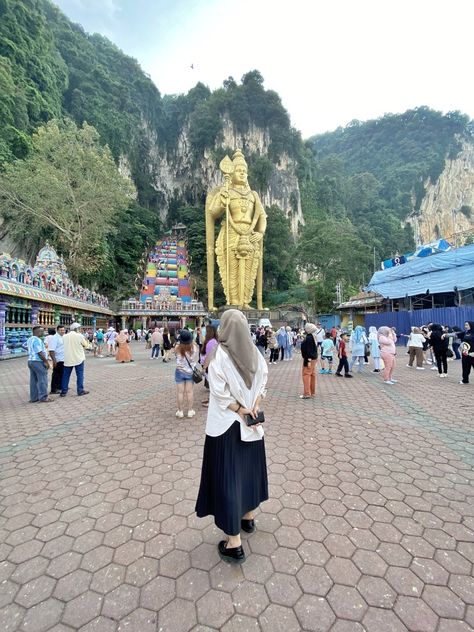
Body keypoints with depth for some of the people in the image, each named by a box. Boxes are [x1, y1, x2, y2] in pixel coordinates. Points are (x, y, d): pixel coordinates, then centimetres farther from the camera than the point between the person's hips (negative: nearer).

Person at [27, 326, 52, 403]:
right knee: (42, 380, -4)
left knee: (33, 380, 12)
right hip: (38, 362, -10)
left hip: (30, 361, 10)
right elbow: (40, 352, -21)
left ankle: (33, 398, 17)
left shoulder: (30, 339, 12)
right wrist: (46, 361, -15)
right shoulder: (37, 340, -17)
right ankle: (43, 397, -2)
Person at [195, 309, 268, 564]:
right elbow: (262, 383, -1)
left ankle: (234, 543, 15)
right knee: (250, 467, 22)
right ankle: (248, 516, 43)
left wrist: (240, 410, -10)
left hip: (227, 425, -5)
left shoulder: (219, 354, -18)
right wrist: (252, 409, -5)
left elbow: (220, 392, -20)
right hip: (251, 423, 6)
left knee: (227, 475, 6)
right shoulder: (254, 353, -3)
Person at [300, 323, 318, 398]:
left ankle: (307, 394, -7)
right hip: (313, 358, 10)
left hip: (309, 359, -10)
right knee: (312, 374, 14)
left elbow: (308, 350, -23)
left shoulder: (308, 338, -20)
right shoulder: (313, 337, 10)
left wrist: (307, 361, -22)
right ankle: (312, 392, 23)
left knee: (306, 375, -7)